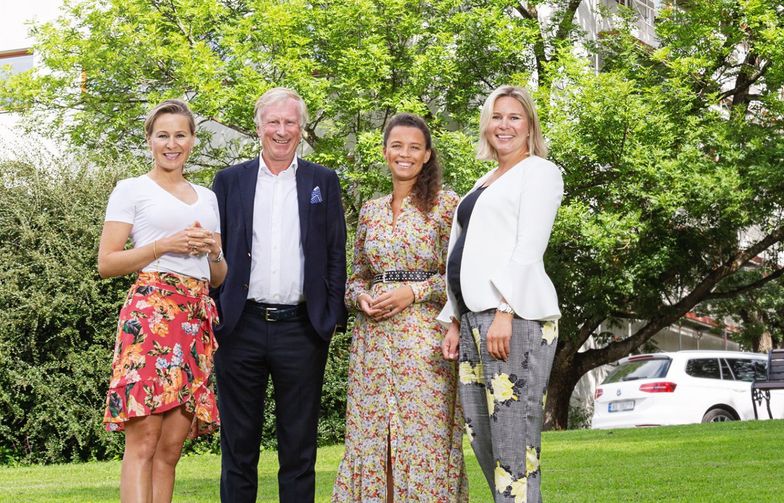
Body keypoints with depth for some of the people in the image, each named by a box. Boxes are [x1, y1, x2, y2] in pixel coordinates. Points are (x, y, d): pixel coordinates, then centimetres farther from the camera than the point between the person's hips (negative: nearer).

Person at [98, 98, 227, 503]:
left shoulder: (207, 198, 22)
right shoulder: (131, 190, 6)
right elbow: (106, 264, -1)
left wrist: (213, 250, 3)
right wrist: (166, 245, -9)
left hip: (197, 318, 5)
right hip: (151, 312, -5)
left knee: (171, 447, 2)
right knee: (143, 440, -14)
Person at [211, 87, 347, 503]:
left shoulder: (323, 182, 8)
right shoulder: (230, 181, 8)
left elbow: (336, 254, 7)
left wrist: (333, 317, -1)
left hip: (301, 329, 0)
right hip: (241, 327, 0)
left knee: (299, 450, 6)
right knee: (238, 448, 7)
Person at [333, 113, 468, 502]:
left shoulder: (445, 203, 0)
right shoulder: (370, 210, 14)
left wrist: (414, 291, -14)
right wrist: (361, 297, -3)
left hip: (424, 335, -4)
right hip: (373, 336, 5)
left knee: (424, 436, -5)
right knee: (370, 437, 4)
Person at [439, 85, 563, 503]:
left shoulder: (538, 171, 2)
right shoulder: (484, 184, 26)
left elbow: (529, 249, -10)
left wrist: (504, 312, -19)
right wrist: (455, 321, 15)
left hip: (515, 317, -8)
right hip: (473, 319, 8)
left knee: (512, 443, -11)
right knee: (482, 440, 6)